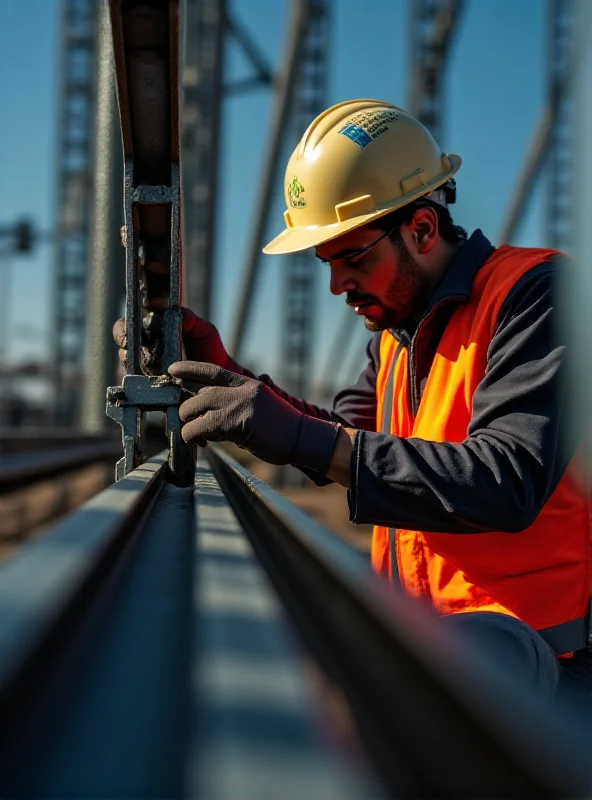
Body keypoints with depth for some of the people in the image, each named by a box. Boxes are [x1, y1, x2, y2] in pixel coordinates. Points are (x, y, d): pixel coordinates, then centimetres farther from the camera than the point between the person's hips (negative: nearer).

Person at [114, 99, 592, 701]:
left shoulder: (533, 294, -13)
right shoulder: (398, 326, 16)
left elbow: (507, 483, -26)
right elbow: (341, 444, 21)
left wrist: (303, 437, -31)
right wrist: (227, 377, 7)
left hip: (512, 627, -8)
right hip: (408, 616, 8)